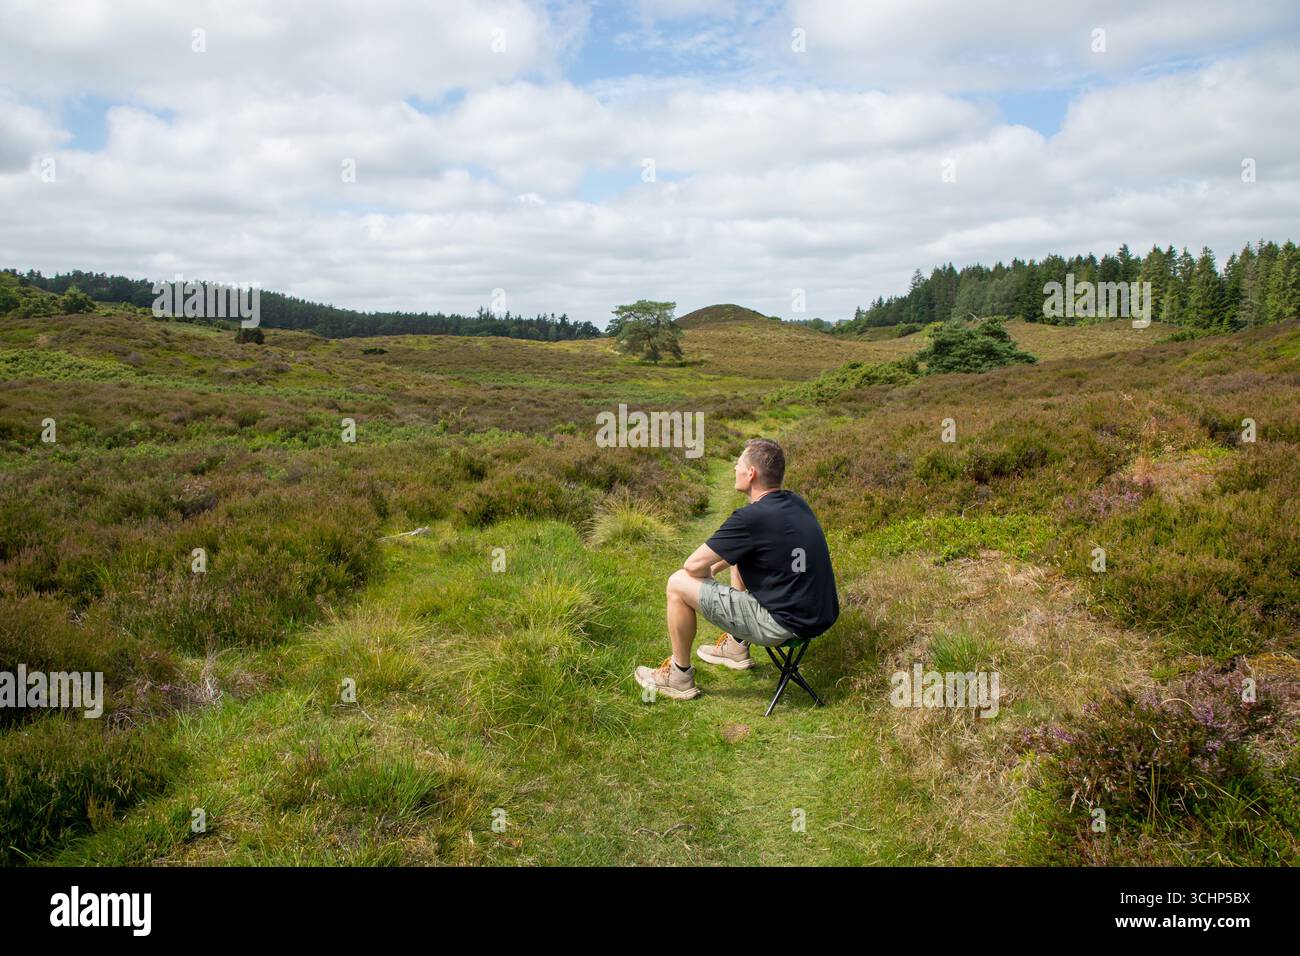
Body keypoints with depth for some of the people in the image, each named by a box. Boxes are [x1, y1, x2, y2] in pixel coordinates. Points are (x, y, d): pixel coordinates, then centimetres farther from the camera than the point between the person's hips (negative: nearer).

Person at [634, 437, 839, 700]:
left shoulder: (750, 518, -22)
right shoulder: (795, 503, 4)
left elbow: (694, 565, -13)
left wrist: (708, 574, 8)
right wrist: (715, 566, 18)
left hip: (785, 624, -9)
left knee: (679, 583, -3)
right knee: (739, 555, 29)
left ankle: (679, 676, 15)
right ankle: (736, 647, 38)